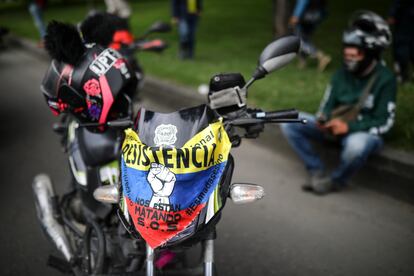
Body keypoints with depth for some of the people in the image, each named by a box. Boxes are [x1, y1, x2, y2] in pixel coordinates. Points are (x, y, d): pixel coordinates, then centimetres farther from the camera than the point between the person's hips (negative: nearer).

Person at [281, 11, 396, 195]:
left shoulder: (385, 79, -13)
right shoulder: (342, 74, 2)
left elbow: (383, 123, -15)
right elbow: (328, 105, 8)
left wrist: (349, 126, -27)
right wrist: (324, 120, -16)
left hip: (364, 132, -5)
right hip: (337, 127, 6)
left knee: (356, 144, -43)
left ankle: (336, 181, -11)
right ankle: (317, 172, -7)